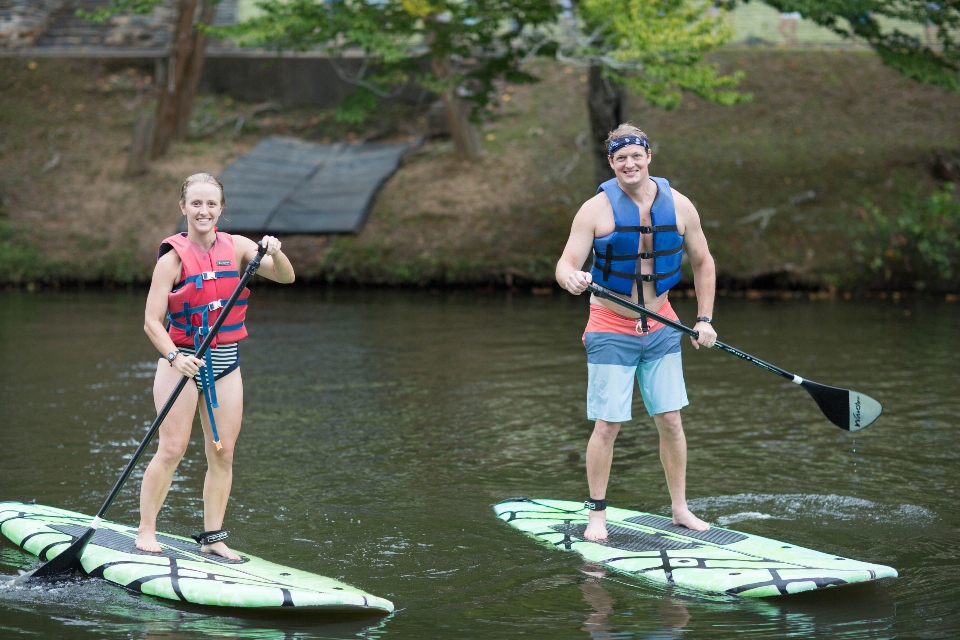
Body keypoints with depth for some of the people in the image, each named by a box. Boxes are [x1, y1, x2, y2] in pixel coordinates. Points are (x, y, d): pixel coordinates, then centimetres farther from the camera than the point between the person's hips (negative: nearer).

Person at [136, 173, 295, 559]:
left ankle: (213, 538, 11)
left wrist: (275, 254, -23)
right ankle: (146, 531, 2)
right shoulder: (173, 257, -9)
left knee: (222, 455, 3)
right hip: (181, 362, -4)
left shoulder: (236, 247, 3)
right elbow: (152, 321, -13)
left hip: (226, 364, 4)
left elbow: (286, 278, -2)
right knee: (171, 451, -8)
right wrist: (175, 358, -28)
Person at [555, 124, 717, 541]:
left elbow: (702, 262, 11)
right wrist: (571, 278, -39)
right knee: (607, 425, -5)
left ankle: (680, 508, 18)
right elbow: (566, 264, -15)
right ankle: (596, 514, 7)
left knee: (670, 421, 6)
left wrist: (704, 319, 5)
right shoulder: (596, 209, -11)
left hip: (661, 328, 3)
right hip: (611, 330, -3)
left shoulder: (678, 206, -1)